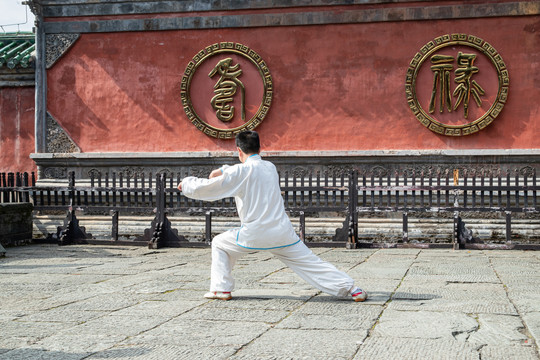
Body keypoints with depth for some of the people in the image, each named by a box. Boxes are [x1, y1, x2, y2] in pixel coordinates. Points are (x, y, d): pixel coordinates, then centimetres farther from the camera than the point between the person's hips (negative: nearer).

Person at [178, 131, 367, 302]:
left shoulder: (242, 171, -8)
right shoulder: (270, 167, 10)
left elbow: (205, 188, -6)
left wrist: (187, 182, 12)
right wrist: (223, 171, 23)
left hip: (254, 235, -4)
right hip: (282, 232, 4)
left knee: (220, 244, 19)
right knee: (311, 264, 8)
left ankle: (222, 289, 16)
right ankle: (350, 287, 1)